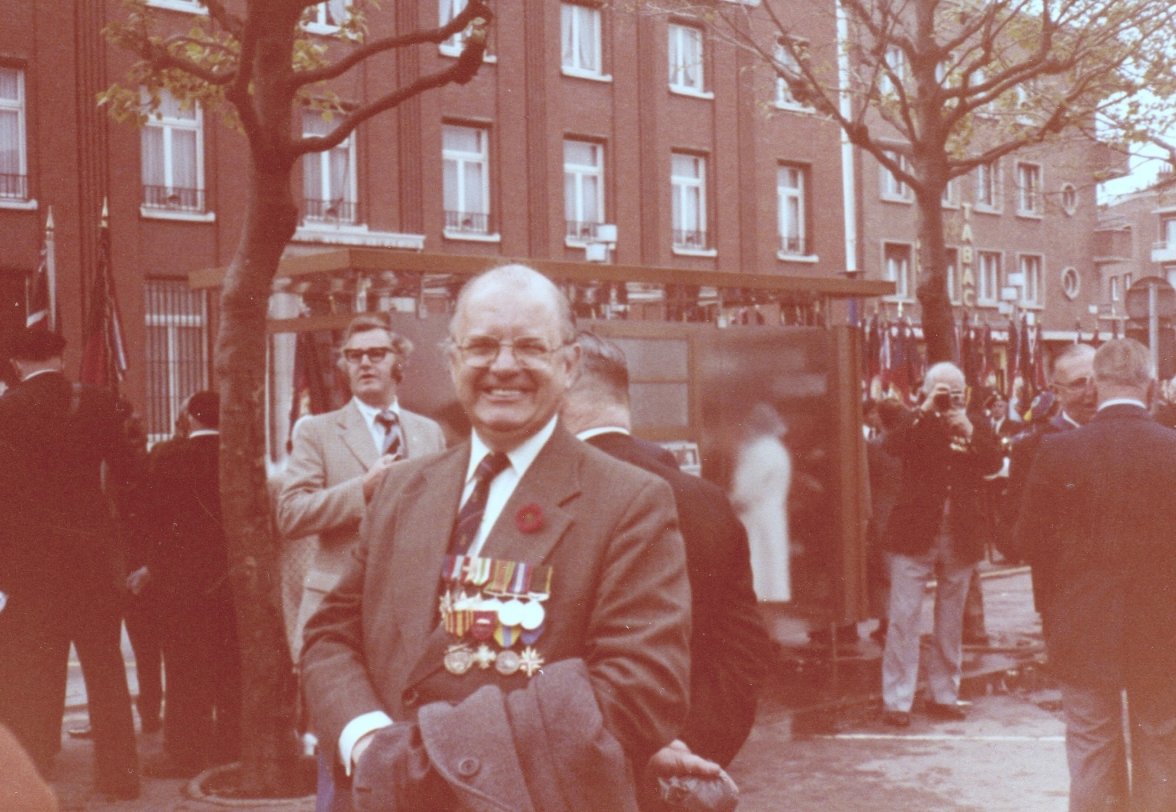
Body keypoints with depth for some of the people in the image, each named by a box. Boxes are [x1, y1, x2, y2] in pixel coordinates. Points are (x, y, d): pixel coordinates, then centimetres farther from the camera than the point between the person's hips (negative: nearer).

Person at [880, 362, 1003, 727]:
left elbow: (995, 461, -6)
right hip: (915, 534, -3)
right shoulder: (916, 423, 2)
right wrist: (925, 411, -23)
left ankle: (944, 695, 23)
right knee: (903, 617, -3)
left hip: (961, 537, 3)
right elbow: (893, 446, -18)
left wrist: (969, 434, -19)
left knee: (951, 619, 12)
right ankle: (896, 700, 1)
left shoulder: (977, 424, 9)